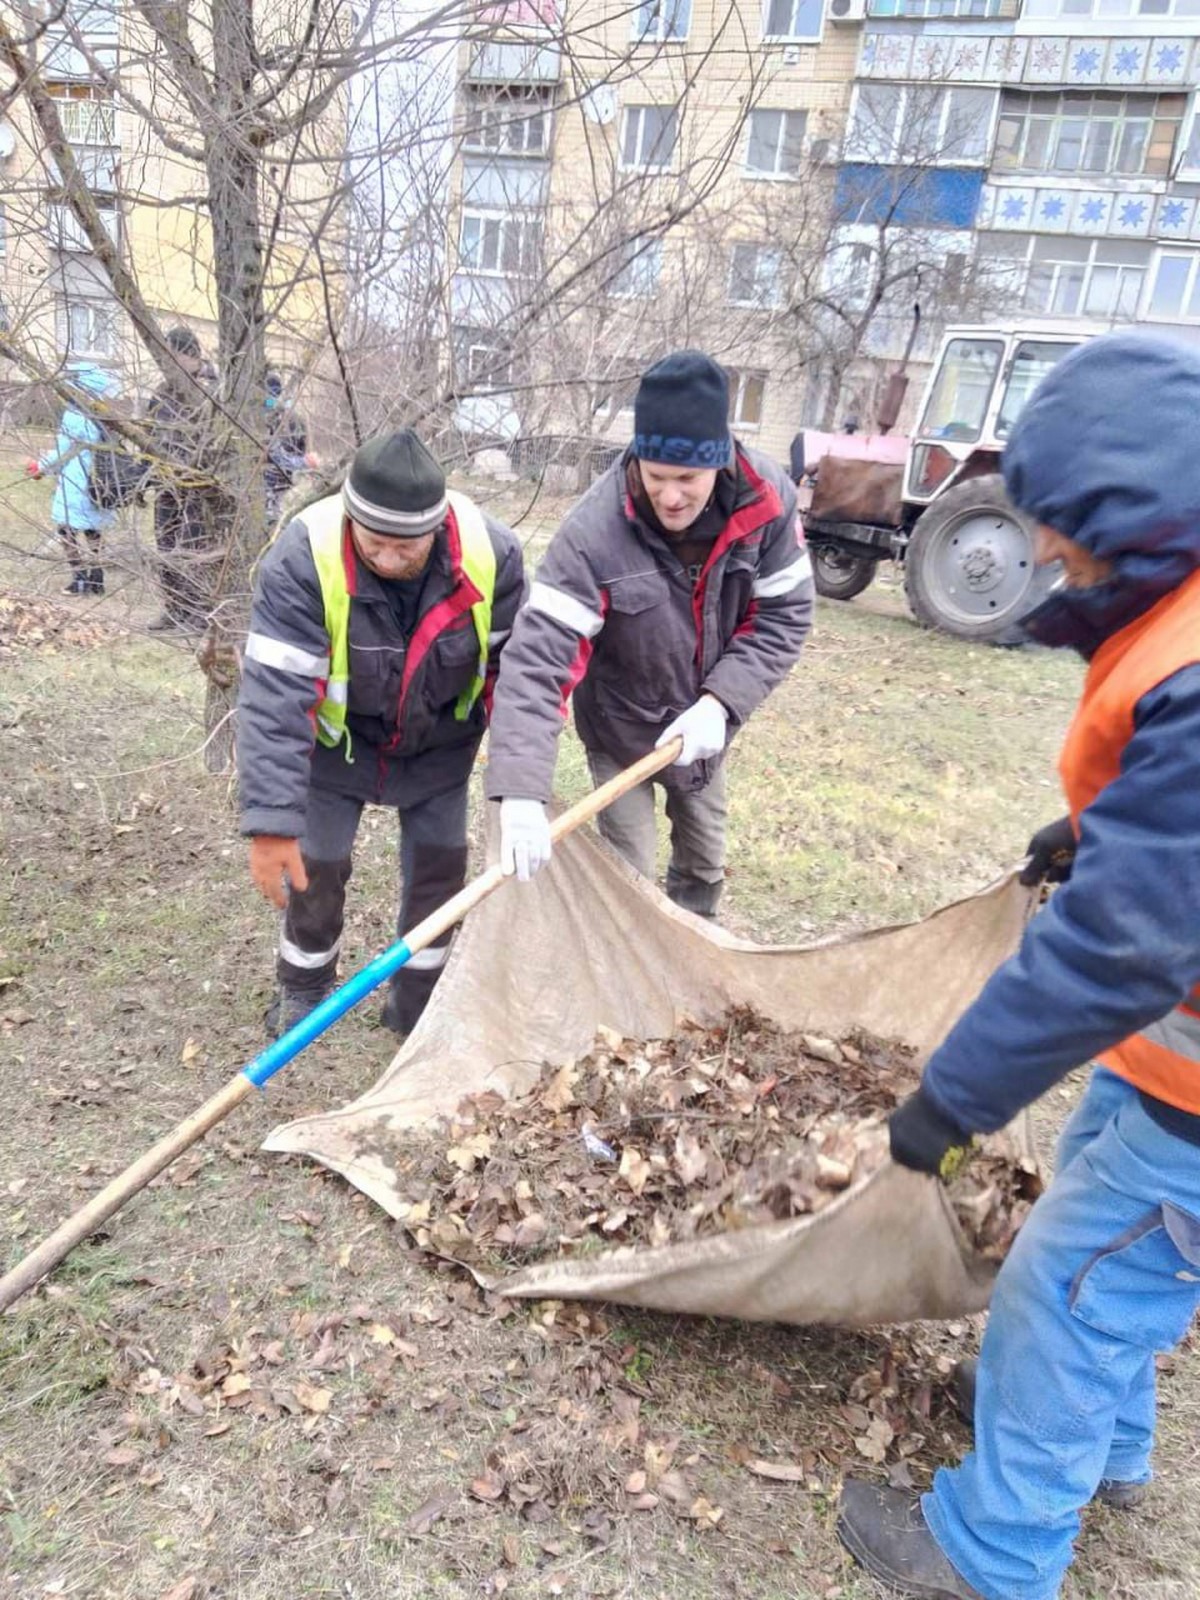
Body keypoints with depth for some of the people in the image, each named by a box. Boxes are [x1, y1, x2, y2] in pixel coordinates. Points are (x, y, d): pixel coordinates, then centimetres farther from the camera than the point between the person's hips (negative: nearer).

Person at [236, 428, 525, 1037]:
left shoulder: (491, 553, -27)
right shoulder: (302, 559, -33)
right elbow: (274, 695, -36)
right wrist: (271, 822, -39)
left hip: (439, 745, 2)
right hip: (336, 742, -1)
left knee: (440, 868, 4)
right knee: (314, 867, 3)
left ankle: (417, 1002, 27)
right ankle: (302, 988, 33)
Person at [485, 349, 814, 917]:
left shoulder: (767, 500, -23)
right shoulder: (595, 530, -35)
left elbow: (784, 616, -14)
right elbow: (537, 654, -40)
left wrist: (720, 702, -29)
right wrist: (521, 791, -51)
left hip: (703, 725, 4)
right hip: (620, 728, -4)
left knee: (703, 860, 25)